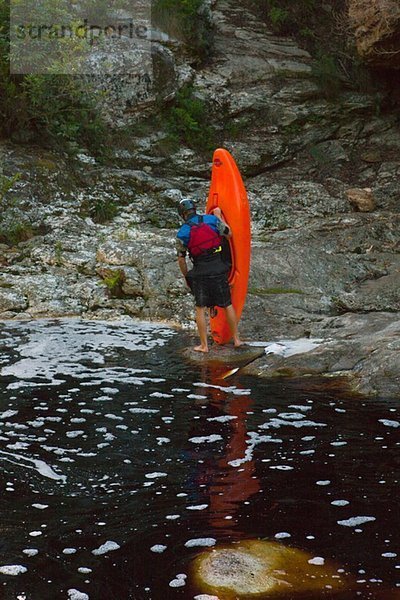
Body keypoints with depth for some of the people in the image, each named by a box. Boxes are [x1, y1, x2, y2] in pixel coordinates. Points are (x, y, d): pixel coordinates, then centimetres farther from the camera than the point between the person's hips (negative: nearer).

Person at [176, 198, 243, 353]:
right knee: (228, 305, 12)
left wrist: (186, 276, 16)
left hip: (200, 271, -1)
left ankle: (204, 345, 10)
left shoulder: (182, 233, -3)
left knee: (200, 308, 9)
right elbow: (229, 234, 9)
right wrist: (219, 216, 19)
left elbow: (181, 259, 2)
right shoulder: (212, 219, -2)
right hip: (218, 269, 2)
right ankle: (236, 339, 20)